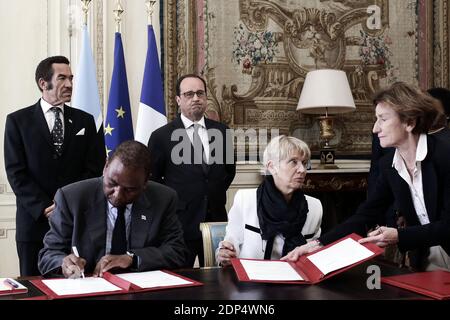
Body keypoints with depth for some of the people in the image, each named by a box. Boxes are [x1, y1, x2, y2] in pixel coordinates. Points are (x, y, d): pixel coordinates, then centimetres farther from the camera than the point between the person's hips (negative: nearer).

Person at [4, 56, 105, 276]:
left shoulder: (85, 121, 9)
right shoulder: (17, 121, 3)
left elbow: (95, 169, 3)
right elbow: (16, 172, -3)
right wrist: (44, 208, -13)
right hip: (35, 220, -1)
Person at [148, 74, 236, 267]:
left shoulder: (221, 131, 7)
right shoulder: (161, 137, -4)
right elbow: (152, 178, 4)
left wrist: (217, 194, 11)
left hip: (216, 219, 3)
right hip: (180, 222, -3)